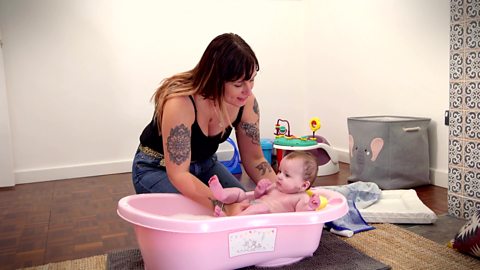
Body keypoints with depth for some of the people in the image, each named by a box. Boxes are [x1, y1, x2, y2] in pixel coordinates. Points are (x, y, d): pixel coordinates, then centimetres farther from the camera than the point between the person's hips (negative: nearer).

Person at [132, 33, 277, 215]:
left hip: (204, 163, 5)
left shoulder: (246, 102, -18)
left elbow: (254, 159, -7)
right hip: (157, 168, -4)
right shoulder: (180, 103, -35)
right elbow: (178, 175, -33)